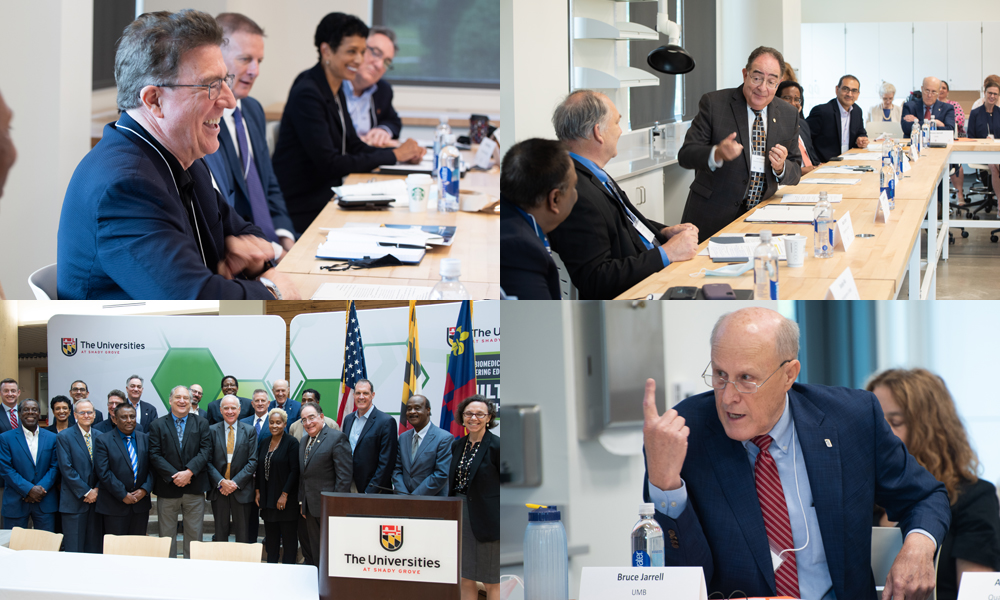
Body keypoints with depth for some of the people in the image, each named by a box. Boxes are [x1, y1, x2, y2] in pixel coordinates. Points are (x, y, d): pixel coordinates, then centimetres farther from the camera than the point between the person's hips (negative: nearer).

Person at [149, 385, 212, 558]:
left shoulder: (201, 424, 8)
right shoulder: (158, 425, 5)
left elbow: (205, 451, -2)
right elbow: (154, 455, -4)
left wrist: (189, 472, -16)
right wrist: (174, 475, -15)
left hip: (194, 488, 1)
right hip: (167, 489, -1)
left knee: (194, 535, 4)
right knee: (167, 536, 4)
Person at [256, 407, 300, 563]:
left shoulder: (291, 443, -8)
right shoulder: (264, 442, 11)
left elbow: (294, 470, -12)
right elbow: (259, 468, 15)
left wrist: (285, 494, -16)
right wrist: (258, 491, 7)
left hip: (286, 499, -6)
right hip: (267, 497, 6)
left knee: (288, 536, -1)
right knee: (270, 537, 10)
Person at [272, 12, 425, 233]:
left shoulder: (337, 90, 11)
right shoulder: (307, 94, -18)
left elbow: (353, 146, 12)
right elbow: (328, 163, -22)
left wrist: (403, 153, -5)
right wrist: (393, 156, -17)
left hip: (327, 196, 9)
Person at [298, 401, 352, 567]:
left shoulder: (337, 438, -9)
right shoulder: (303, 442, 17)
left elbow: (345, 475, -14)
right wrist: (302, 503, 13)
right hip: (310, 508, 8)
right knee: (312, 554, 10)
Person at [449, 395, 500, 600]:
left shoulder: (496, 446, -11)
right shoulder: (458, 445, 9)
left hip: (487, 519, -6)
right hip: (460, 516, 6)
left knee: (491, 582, 3)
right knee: (465, 578, 9)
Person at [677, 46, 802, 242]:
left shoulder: (788, 115, 8)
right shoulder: (713, 103, -4)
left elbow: (795, 174, 11)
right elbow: (685, 155, -8)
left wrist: (781, 167, -13)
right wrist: (717, 154, -28)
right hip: (713, 218, -3)